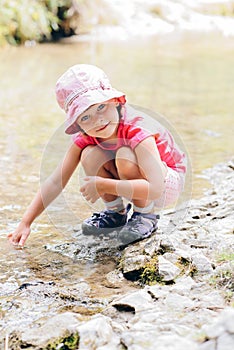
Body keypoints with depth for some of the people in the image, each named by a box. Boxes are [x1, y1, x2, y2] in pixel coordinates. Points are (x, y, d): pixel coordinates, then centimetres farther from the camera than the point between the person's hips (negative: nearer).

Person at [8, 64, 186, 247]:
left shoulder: (138, 131, -33)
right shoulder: (85, 138, -16)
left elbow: (155, 188, -42)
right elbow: (56, 182, -13)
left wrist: (102, 185, -43)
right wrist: (25, 222, -19)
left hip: (168, 183, -5)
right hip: (135, 184, 5)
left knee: (125, 155, -33)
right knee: (90, 155, -21)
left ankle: (146, 216, -11)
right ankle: (116, 212, 1)